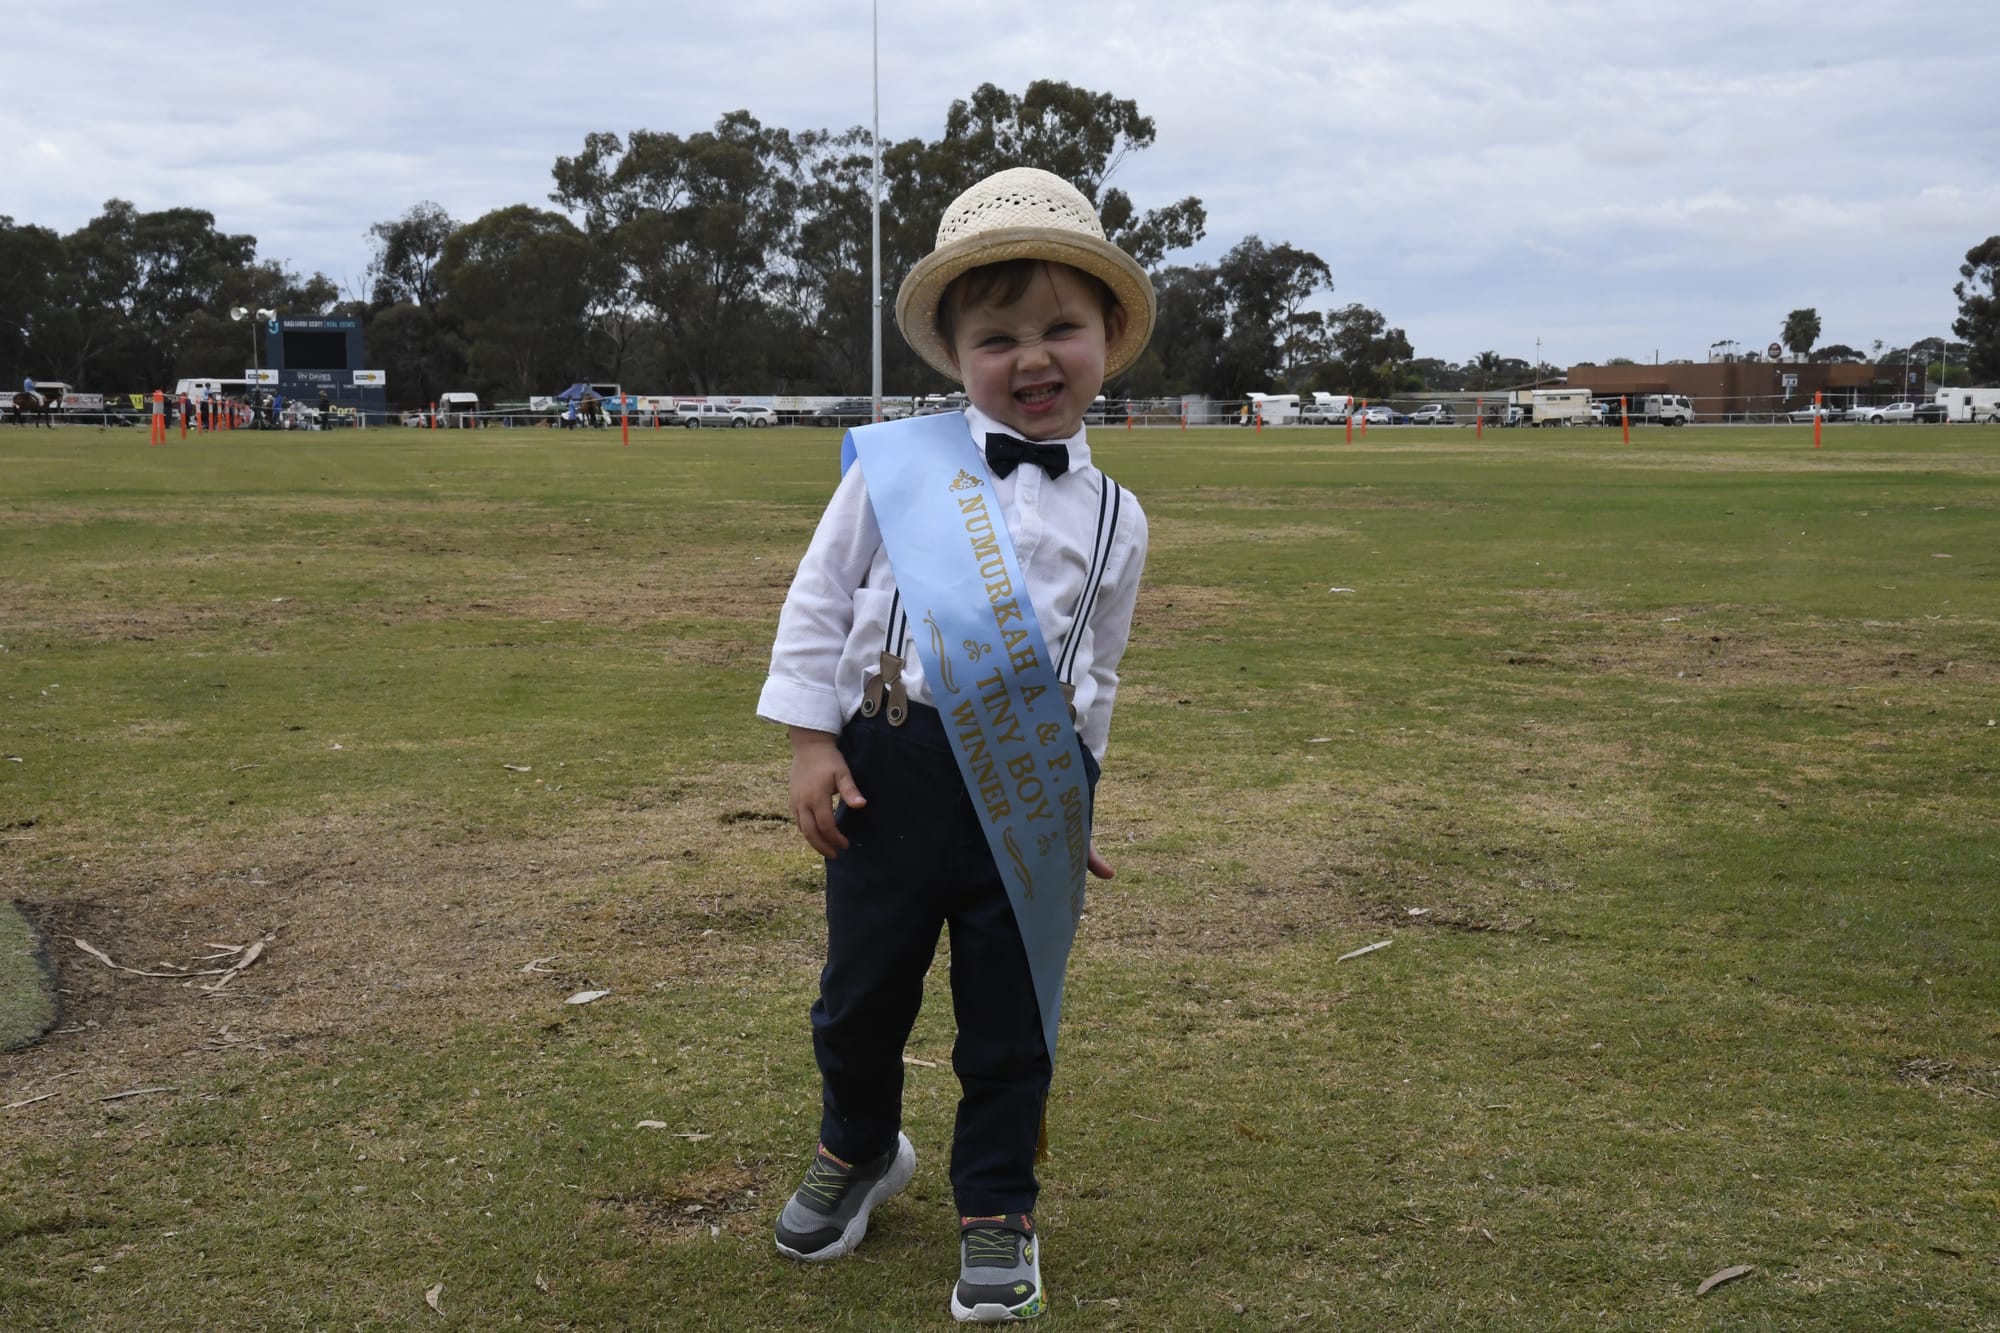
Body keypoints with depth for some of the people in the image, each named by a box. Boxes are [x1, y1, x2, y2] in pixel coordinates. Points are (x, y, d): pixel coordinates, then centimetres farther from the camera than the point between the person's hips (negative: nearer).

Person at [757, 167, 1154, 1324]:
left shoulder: (1113, 516, 6)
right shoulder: (897, 465, -2)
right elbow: (819, 600, 2)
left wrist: (1076, 807, 16)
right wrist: (811, 742, -3)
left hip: (1029, 790, 1)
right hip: (892, 768, 0)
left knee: (1012, 1016, 9)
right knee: (864, 985, 14)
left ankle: (998, 1209, 29)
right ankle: (859, 1151, 43)